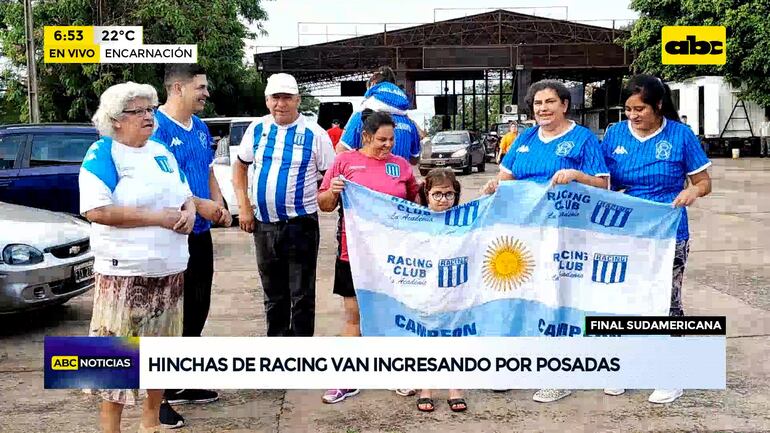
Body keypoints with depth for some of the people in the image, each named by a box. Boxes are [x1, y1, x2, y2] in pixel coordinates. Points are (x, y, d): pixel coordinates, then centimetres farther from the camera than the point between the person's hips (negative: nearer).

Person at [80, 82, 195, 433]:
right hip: (125, 273, -7)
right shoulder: (103, 154, -9)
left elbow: (185, 194, 23)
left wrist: (189, 212, -2)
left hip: (170, 269, 7)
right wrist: (158, 217, -19)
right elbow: (96, 210, -21)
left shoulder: (161, 152, 14)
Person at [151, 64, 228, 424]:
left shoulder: (200, 126, 12)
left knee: (197, 309, 15)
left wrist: (219, 205, 4)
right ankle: (158, 396, 7)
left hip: (200, 233, 9)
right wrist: (199, 205, -19)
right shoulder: (157, 126, -16)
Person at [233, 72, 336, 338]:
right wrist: (244, 206, 5)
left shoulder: (314, 134, -5)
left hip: (300, 224, -4)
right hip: (264, 225, 4)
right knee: (273, 295, 17)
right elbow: (240, 166, 15)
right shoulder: (257, 129, 6)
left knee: (302, 296, 2)